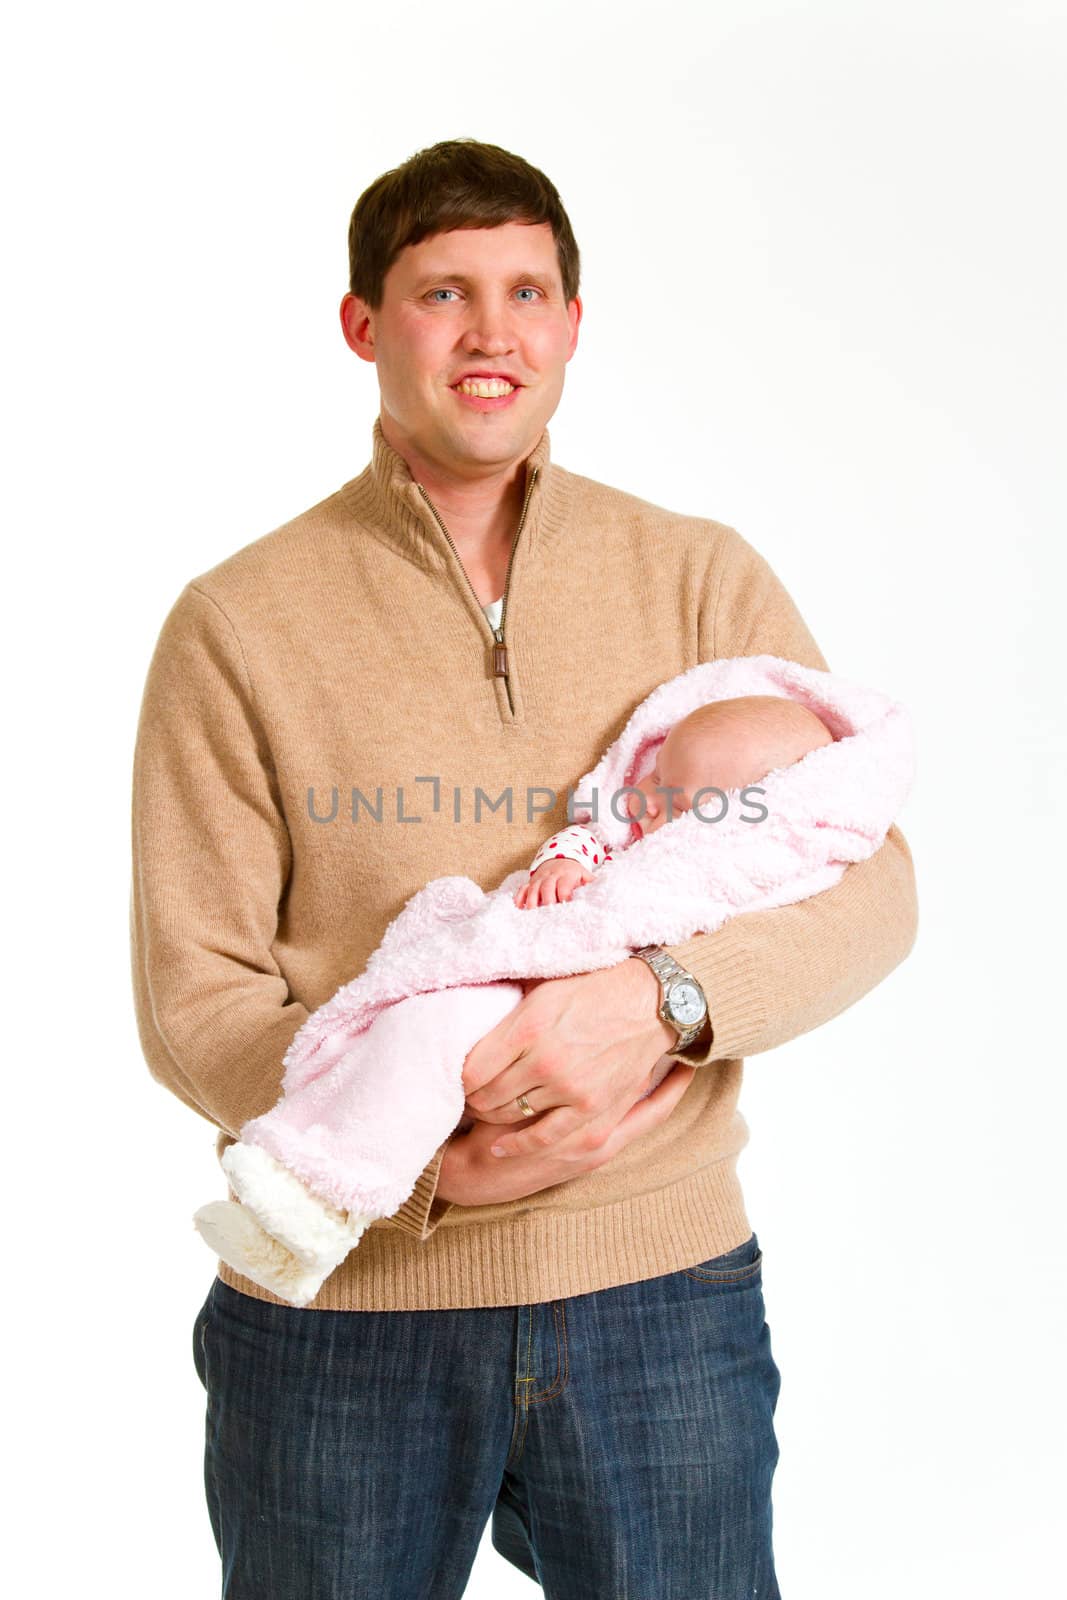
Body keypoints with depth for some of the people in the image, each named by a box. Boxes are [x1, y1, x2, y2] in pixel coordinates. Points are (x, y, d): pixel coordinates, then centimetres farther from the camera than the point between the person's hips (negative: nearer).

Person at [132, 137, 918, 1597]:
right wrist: (420, 1155, -19)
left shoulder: (702, 580, 2)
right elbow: (193, 997, -4)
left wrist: (660, 995, -21)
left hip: (664, 1282, 1)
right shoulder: (240, 624, -2)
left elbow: (869, 886, -3)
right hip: (340, 1305, 0)